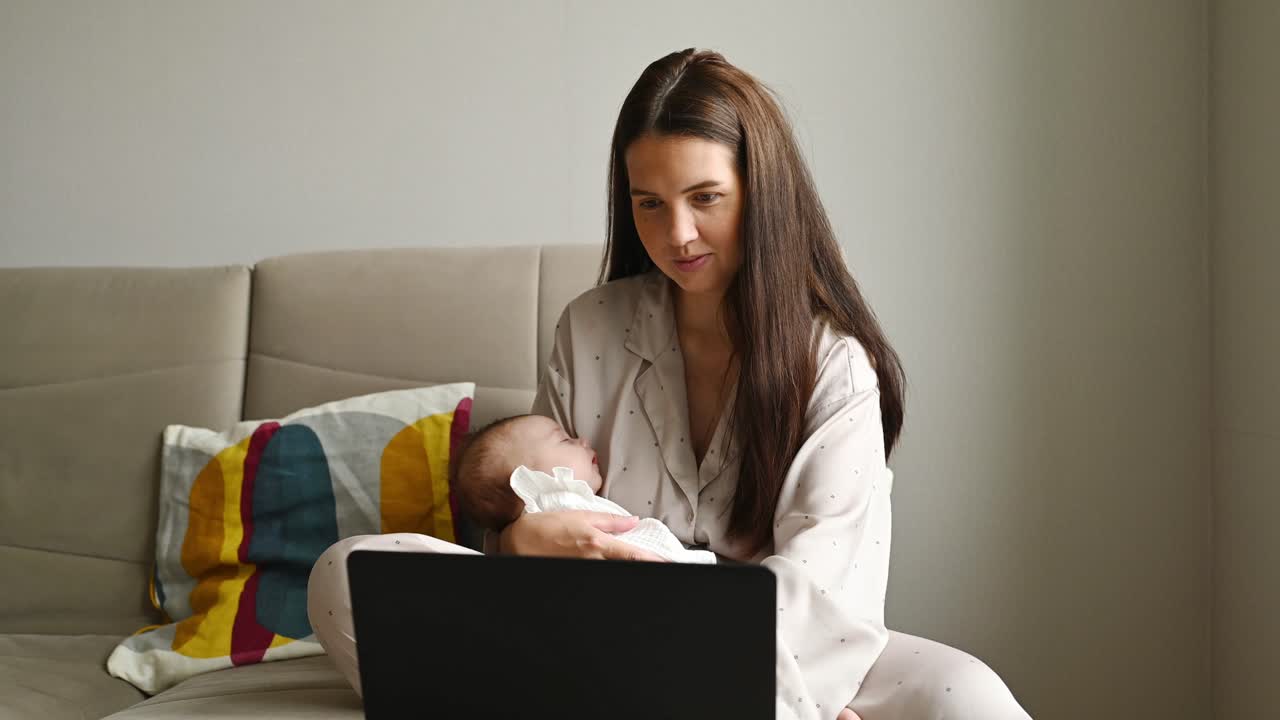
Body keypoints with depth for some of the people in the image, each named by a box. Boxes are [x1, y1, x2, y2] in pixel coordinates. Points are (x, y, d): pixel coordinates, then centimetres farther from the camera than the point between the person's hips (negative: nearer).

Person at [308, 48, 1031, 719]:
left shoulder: (836, 366, -3)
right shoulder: (591, 329, 6)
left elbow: (815, 585, -14)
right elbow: (527, 511, 11)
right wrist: (524, 539, -16)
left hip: (779, 653, -4)